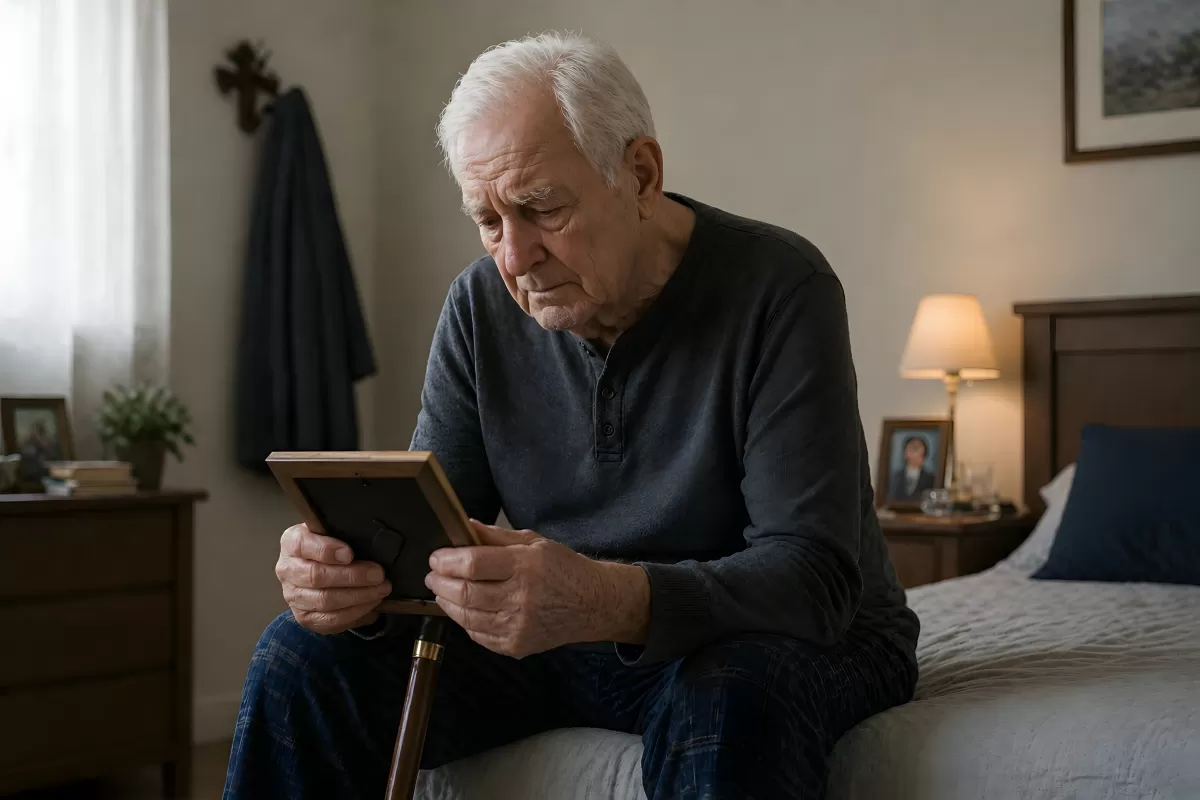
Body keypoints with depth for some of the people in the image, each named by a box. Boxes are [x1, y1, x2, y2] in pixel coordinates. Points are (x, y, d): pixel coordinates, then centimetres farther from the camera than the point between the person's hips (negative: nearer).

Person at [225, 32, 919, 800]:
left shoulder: (778, 289, -19)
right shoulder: (483, 306, -3)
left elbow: (815, 573, -26)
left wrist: (610, 600, -45)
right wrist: (348, 571, -28)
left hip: (789, 640, -4)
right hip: (573, 642, 5)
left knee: (728, 702, -40)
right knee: (303, 658, -11)